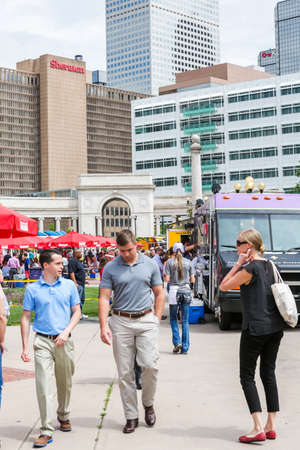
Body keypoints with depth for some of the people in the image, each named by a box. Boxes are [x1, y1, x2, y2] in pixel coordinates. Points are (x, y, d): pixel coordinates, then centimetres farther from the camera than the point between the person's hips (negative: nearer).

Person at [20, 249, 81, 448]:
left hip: (64, 341, 2)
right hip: (43, 342, -2)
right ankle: (46, 430, -4)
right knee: (43, 385, -8)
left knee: (65, 384, 14)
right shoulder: (33, 289, -1)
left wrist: (66, 331, -10)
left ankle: (64, 416, 37)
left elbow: (77, 312, 7)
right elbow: (26, 318, 2)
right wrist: (25, 347, -3)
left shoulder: (69, 285, 4)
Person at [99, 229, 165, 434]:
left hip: (146, 320, 0)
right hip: (121, 322, 0)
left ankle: (148, 403, 17)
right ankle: (131, 416, 14)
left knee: (150, 365, -10)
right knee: (125, 372, 3)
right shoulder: (110, 268, 2)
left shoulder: (150, 264, 6)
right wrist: (103, 326, -11)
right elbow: (104, 298, -1)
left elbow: (159, 294, 11)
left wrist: (157, 320, 2)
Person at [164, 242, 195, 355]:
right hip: (186, 291, 2)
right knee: (185, 320, 6)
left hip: (174, 291, -2)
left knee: (173, 318, 14)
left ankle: (177, 342, 0)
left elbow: (167, 279, -6)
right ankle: (185, 348, 5)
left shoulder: (170, 262, -2)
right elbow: (192, 280, 5)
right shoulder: (188, 262, 4)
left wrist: (164, 275, 15)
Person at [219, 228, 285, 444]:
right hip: (275, 327, 8)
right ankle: (271, 426, 14)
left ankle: (258, 429, -6)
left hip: (255, 328, -8)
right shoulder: (269, 265, 9)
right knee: (269, 373, 13)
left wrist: (238, 264, -5)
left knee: (247, 376, 1)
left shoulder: (250, 268, -14)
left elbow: (224, 286, -5)